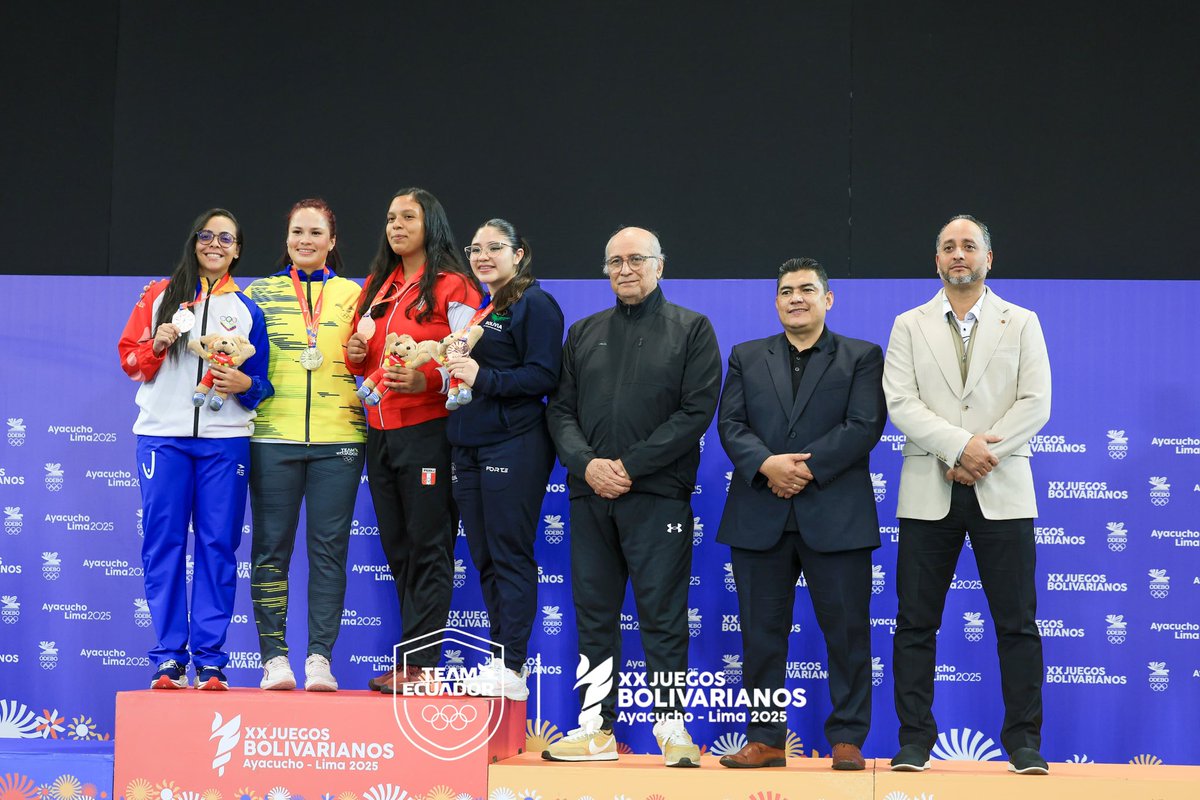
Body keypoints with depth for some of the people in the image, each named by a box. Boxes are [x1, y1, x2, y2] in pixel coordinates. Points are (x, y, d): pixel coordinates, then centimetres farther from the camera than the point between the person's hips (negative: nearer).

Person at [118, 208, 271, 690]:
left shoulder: (247, 307, 12)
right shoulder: (160, 295, 11)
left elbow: (261, 380, 11)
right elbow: (129, 358, 9)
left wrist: (245, 384, -10)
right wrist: (157, 345, -10)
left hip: (224, 438, 0)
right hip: (163, 434, 0)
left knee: (218, 546, -1)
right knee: (163, 544, -2)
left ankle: (210, 660, 2)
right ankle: (169, 658, 3)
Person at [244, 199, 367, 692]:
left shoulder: (354, 295, 11)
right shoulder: (260, 293, 11)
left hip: (338, 438, 0)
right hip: (273, 436, 0)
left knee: (328, 548, 0)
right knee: (271, 546, 0)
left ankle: (320, 657, 3)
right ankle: (274, 656, 5)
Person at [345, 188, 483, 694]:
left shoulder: (452, 287, -4)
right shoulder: (375, 287, 17)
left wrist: (426, 379, -25)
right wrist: (356, 353, 4)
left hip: (427, 429, -7)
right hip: (379, 431, 7)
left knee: (427, 548, -6)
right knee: (397, 550, 8)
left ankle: (419, 664, -5)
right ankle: (412, 662, 13)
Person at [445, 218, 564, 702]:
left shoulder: (534, 304, -5)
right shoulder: (476, 308, 20)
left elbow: (544, 375, -14)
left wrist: (485, 378, -22)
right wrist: (454, 374, 8)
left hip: (513, 444, -8)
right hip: (468, 445, 8)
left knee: (510, 555, -8)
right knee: (484, 559, 9)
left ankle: (511, 670, -7)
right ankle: (497, 659, 15)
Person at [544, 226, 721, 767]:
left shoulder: (691, 330, 3)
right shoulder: (584, 334, 16)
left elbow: (697, 411, -6)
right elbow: (560, 411, 11)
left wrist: (630, 464, -13)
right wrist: (586, 464, -8)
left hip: (657, 495, -4)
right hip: (590, 496, 4)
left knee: (662, 617, -3)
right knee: (594, 616, 7)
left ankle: (672, 730, 2)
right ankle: (596, 731, 13)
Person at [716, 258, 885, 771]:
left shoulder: (862, 357, 7)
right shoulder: (746, 357, 15)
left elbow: (864, 426, -5)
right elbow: (731, 425, 5)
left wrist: (806, 468, -15)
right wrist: (766, 464, -15)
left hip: (835, 516, -2)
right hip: (760, 517, 2)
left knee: (847, 631, -1)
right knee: (762, 632, 5)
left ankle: (847, 739, 6)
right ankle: (765, 739, 11)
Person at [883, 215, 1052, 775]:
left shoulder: (1021, 323, 9)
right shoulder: (910, 326, 10)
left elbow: (1036, 403, -1)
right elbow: (900, 402, -3)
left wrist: (981, 455, -12)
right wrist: (960, 446, -15)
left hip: (1002, 491, -1)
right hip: (928, 493, 1)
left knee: (1016, 621, -1)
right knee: (916, 621, 1)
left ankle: (1024, 741, 6)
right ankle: (915, 739, 8)